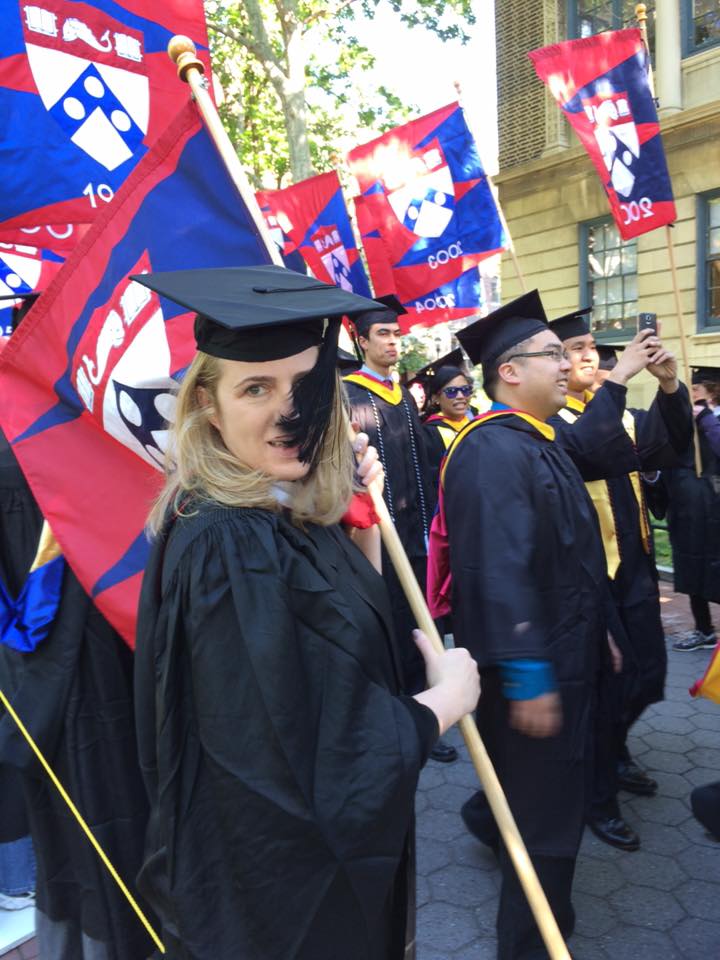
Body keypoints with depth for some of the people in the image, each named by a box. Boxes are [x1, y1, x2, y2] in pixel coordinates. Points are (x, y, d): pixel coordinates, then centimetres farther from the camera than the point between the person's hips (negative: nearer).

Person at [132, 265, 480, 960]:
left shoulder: (293, 511, -5)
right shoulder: (225, 546, -31)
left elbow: (352, 635, 5)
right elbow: (318, 762, -30)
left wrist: (363, 513, -6)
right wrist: (449, 698, -15)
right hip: (279, 882, -8)